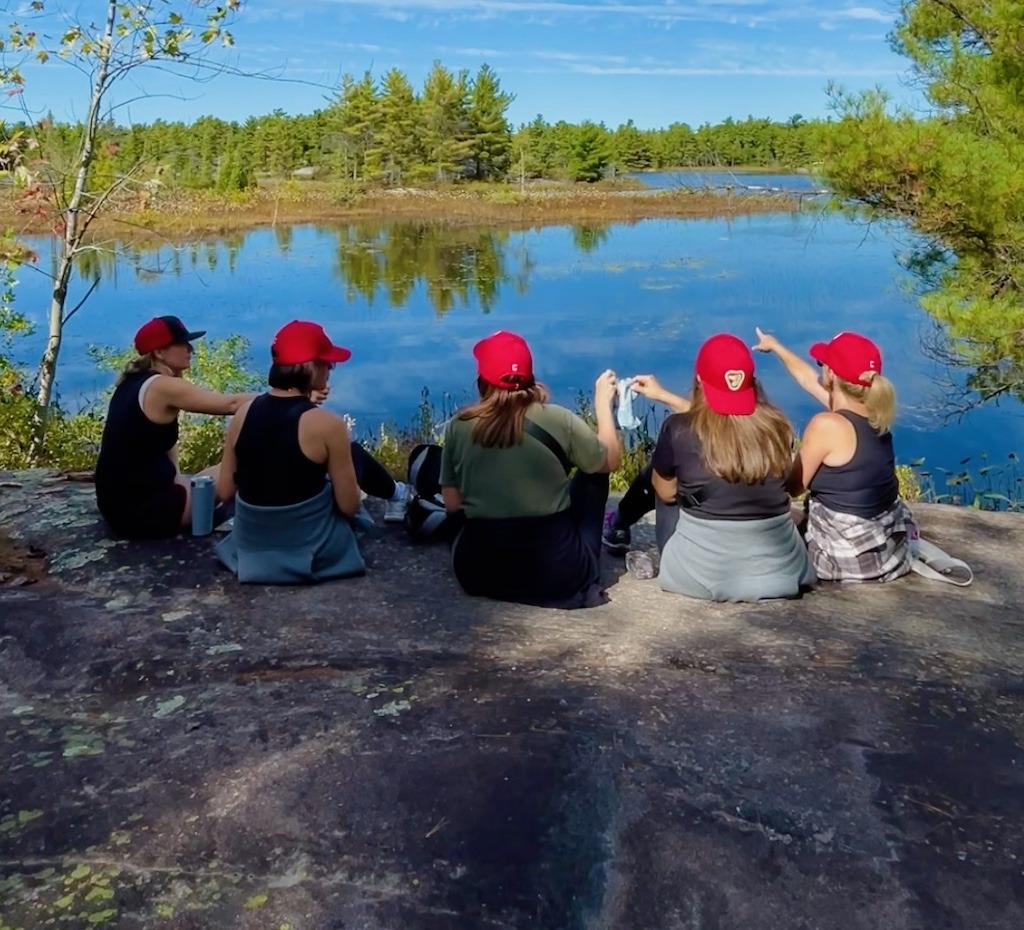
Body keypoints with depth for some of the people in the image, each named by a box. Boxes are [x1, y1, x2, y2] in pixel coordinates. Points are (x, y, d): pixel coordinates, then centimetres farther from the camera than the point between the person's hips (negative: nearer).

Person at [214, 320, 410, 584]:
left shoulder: (244, 414, -6)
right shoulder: (326, 424, -21)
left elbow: (225, 491, 0)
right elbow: (349, 506, -15)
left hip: (250, 544, 5)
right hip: (311, 549, -5)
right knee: (355, 453, 19)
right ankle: (396, 497, 47)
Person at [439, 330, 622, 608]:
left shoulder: (458, 426, -4)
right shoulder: (556, 419, -11)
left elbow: (453, 505, 4)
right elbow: (611, 461, 6)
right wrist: (603, 402, 19)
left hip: (479, 572, 3)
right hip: (558, 573, -3)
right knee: (592, 476, 21)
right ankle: (584, 571, 24)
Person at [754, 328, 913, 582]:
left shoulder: (827, 425, -22)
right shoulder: (874, 412, 1)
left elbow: (793, 487, -11)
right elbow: (809, 379, 18)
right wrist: (775, 346, 31)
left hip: (850, 557, -6)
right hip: (890, 544, 6)